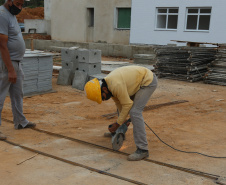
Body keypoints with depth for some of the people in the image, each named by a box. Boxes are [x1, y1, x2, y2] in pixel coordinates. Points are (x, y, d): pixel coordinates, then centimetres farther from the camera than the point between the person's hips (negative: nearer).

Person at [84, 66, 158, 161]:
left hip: (148, 81, -10)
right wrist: (123, 121, 15)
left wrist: (118, 124, -14)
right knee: (120, 105, 22)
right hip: (140, 81, 10)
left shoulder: (116, 85, -31)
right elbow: (119, 102, 10)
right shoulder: (108, 85, -1)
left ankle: (142, 149, -17)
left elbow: (127, 104, -23)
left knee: (135, 112, -20)